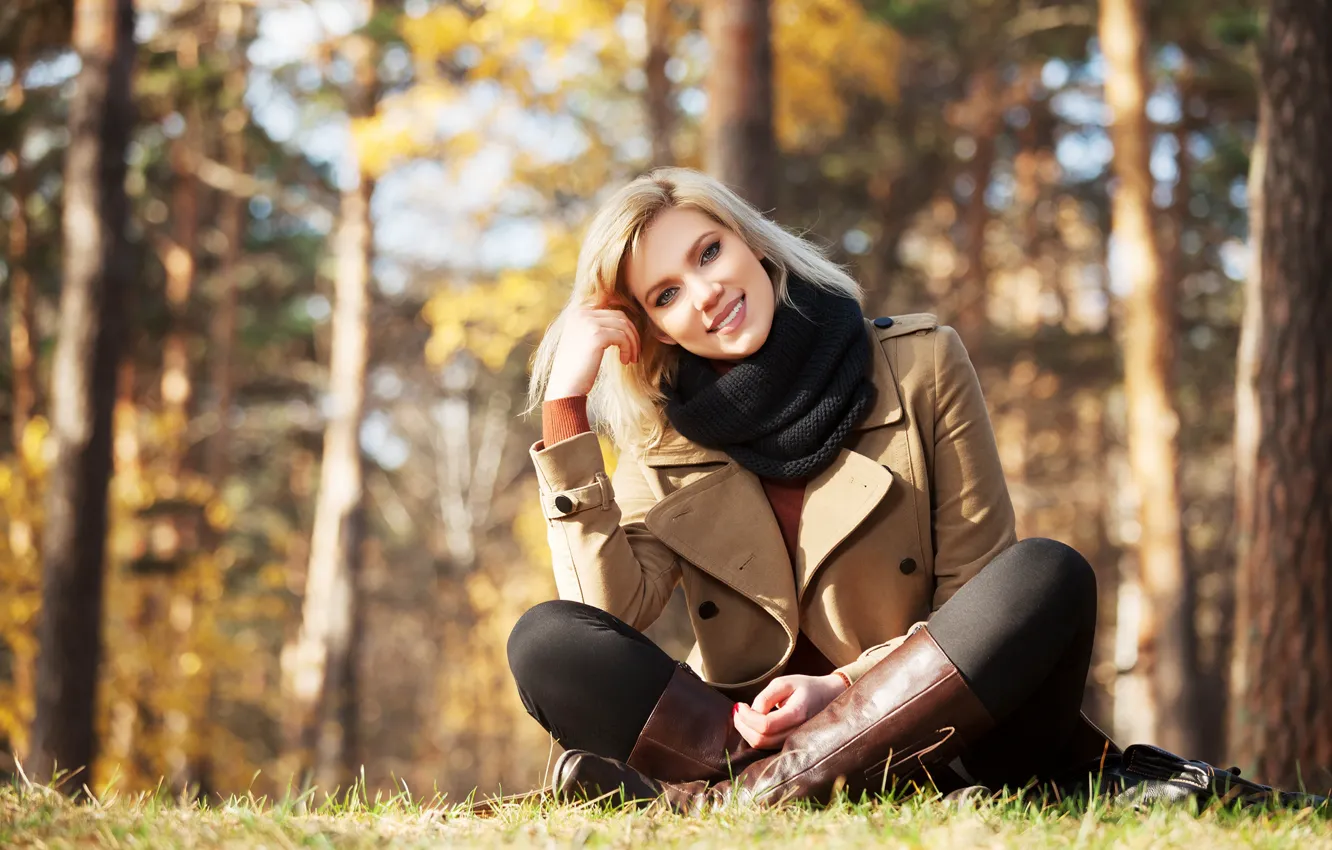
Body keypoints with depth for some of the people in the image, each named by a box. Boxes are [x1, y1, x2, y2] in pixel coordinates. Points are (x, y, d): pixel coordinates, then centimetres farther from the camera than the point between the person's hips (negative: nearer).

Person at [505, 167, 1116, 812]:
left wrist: (847, 685, -15)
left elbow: (979, 600, 1)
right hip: (745, 725, 1)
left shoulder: (922, 365, 3)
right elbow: (606, 612, -9)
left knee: (1052, 577, -29)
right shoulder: (661, 441, 8)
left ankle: (726, 793, -32)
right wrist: (565, 405, -8)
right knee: (543, 641, -21)